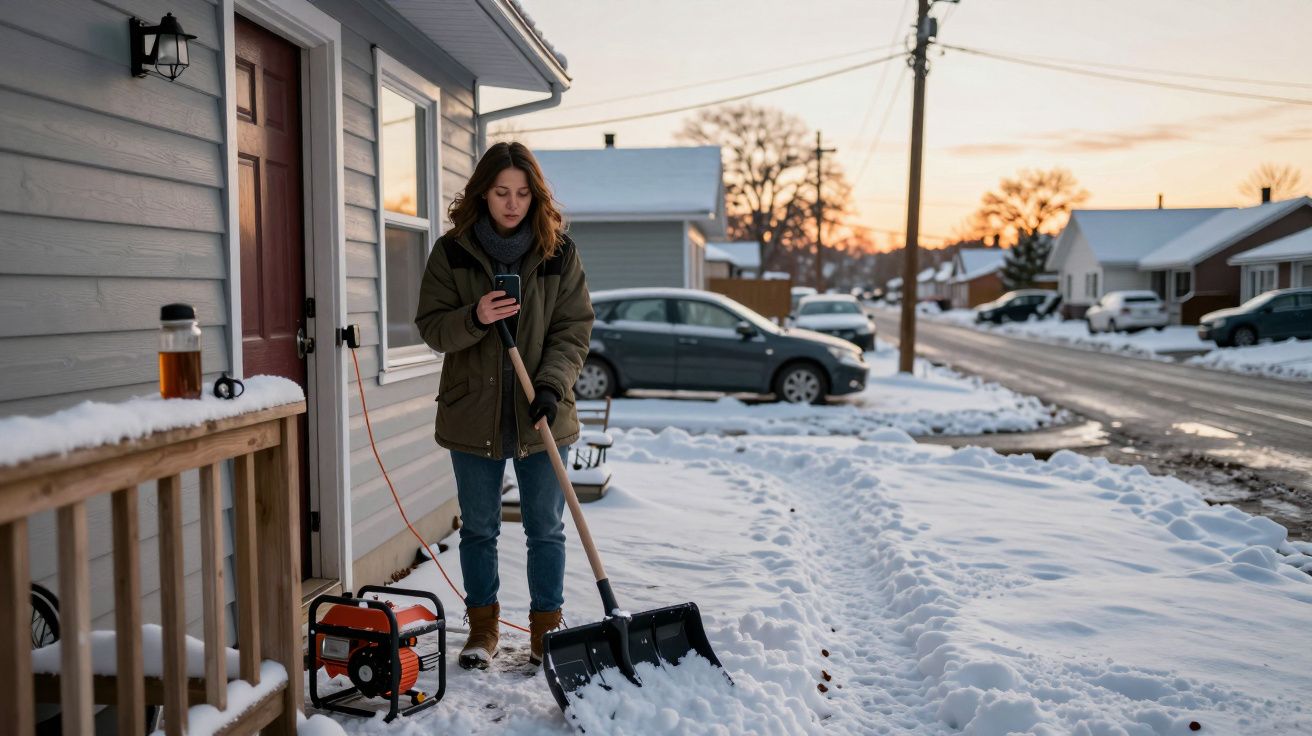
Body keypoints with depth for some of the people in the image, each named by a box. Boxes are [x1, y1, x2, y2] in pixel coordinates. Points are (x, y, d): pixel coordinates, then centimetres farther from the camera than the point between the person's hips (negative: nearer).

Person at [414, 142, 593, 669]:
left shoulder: (559, 252, 0)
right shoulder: (452, 252, 0)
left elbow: (574, 328, -3)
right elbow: (431, 327, -2)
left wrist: (552, 384, -17)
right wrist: (473, 319, -23)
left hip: (541, 416, 0)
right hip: (473, 414, 1)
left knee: (546, 528, 8)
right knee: (478, 528, 13)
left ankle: (547, 630, 23)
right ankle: (483, 627, 30)